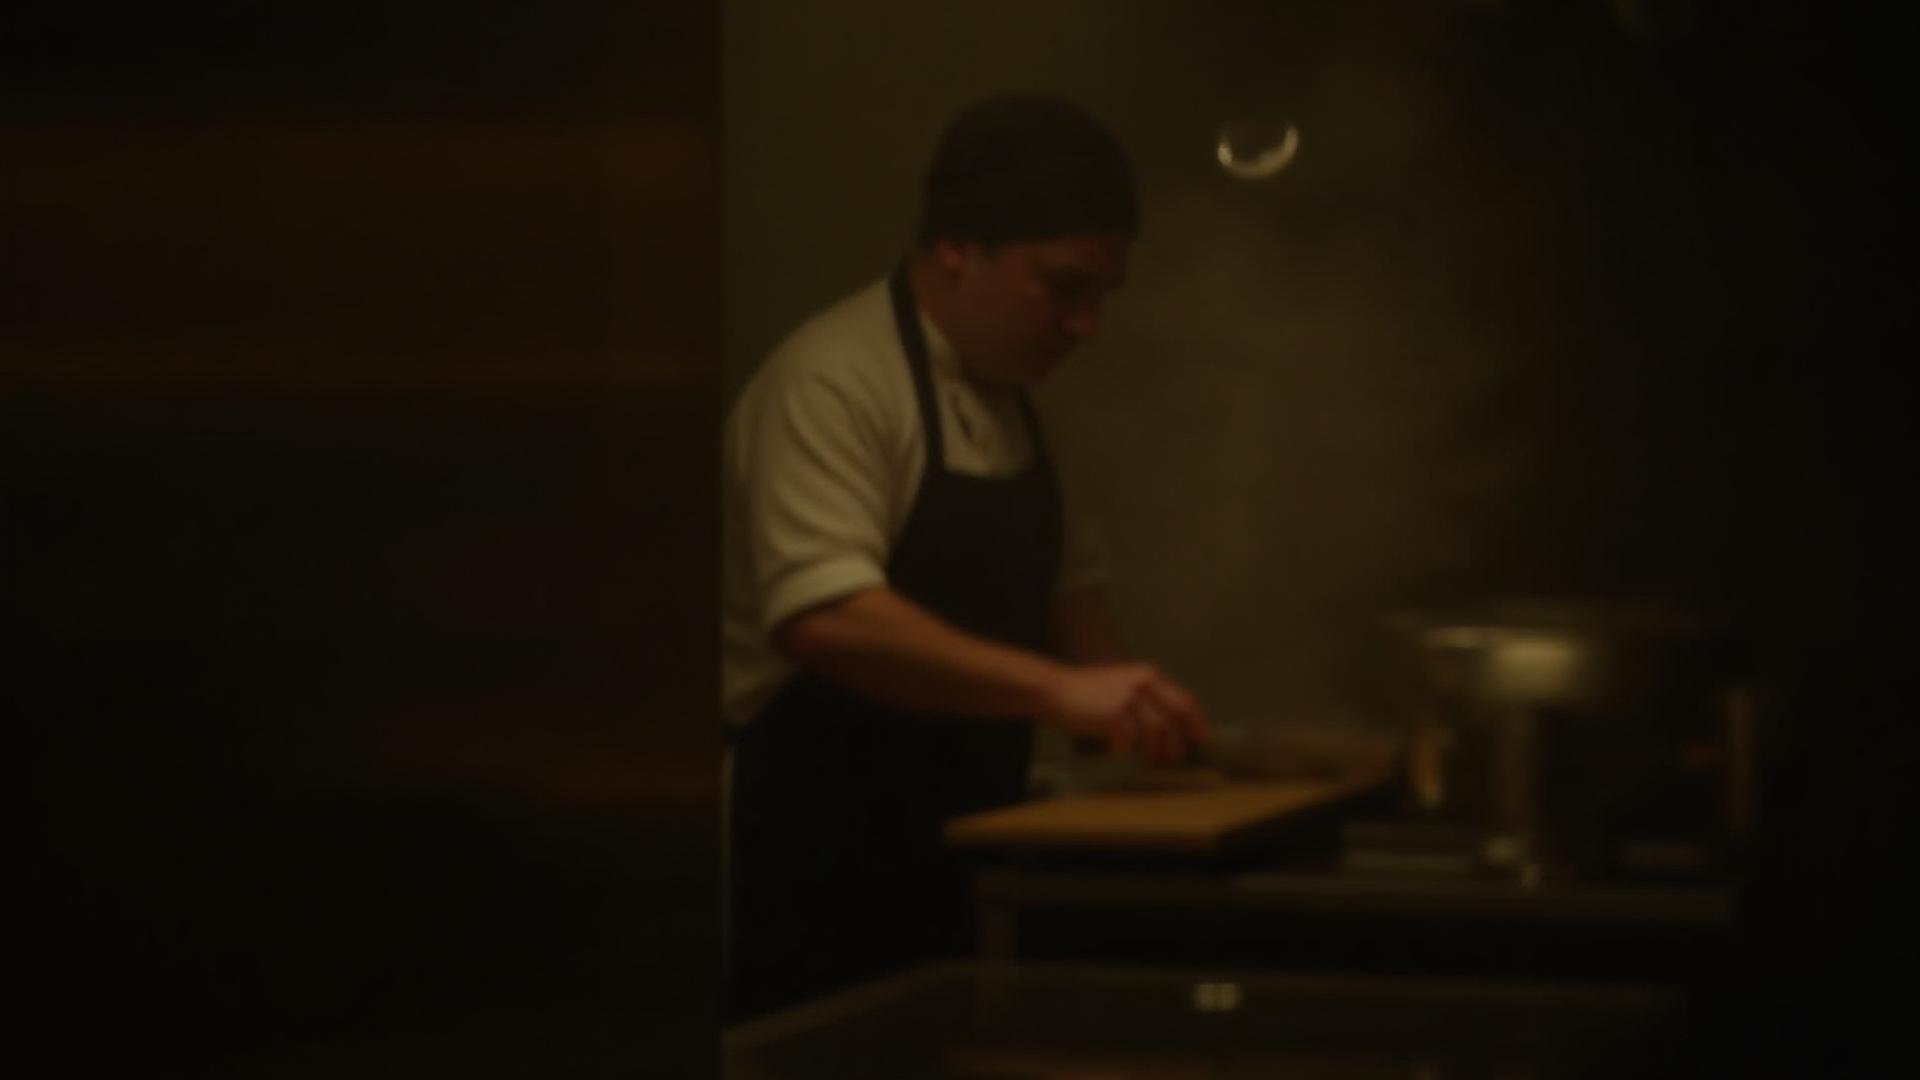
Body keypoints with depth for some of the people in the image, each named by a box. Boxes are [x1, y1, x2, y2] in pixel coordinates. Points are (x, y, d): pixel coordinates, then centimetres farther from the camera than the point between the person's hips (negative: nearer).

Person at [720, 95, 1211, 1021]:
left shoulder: (1005, 403, 13)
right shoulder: (834, 384, -16)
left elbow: (1064, 584, 24)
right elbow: (824, 619, -29)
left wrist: (1127, 712, 5)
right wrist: (1057, 689, -33)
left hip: (952, 858, 9)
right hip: (822, 866, -8)